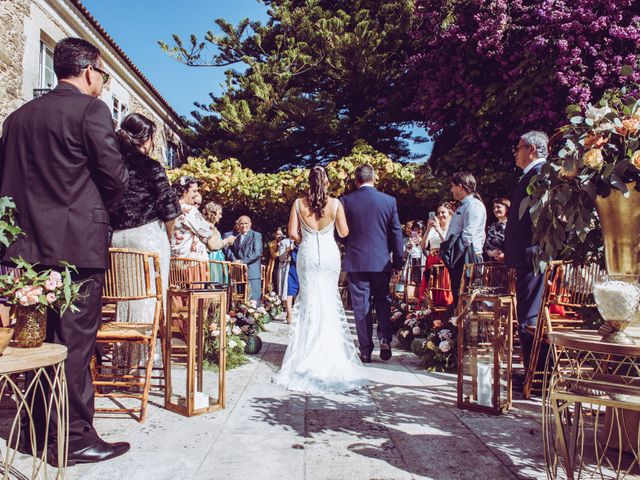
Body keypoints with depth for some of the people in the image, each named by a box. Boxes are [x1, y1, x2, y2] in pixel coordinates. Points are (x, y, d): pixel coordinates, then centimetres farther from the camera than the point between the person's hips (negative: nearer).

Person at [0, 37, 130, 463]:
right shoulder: (91, 108, -6)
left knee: (40, 339, 14)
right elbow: (116, 177, -11)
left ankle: (40, 432, 27)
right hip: (78, 243, -6)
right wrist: (101, 209, 7)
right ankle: (78, 439, 8)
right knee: (76, 342, -1)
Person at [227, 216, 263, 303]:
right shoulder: (235, 237, 19)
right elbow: (230, 250, 15)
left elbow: (257, 253, -9)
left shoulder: (256, 235, 2)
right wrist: (234, 260, -6)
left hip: (252, 272, -5)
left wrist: (242, 261, -15)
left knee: (253, 299, -6)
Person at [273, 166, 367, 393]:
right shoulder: (335, 203, -5)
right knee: (329, 301, 9)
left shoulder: (299, 203, -3)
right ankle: (330, 352, 13)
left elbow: (292, 232, -4)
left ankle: (308, 352, 10)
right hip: (329, 254, 0)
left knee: (309, 300, 8)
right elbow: (344, 232, -1)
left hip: (307, 255, 0)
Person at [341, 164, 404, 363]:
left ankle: (366, 350, 11)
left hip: (356, 261, -1)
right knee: (382, 301, 18)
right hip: (381, 261, 1)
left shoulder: (346, 201, -5)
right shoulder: (389, 201, -2)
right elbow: (396, 234, 1)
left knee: (361, 306, 6)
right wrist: (398, 263, 7)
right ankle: (385, 339, 5)